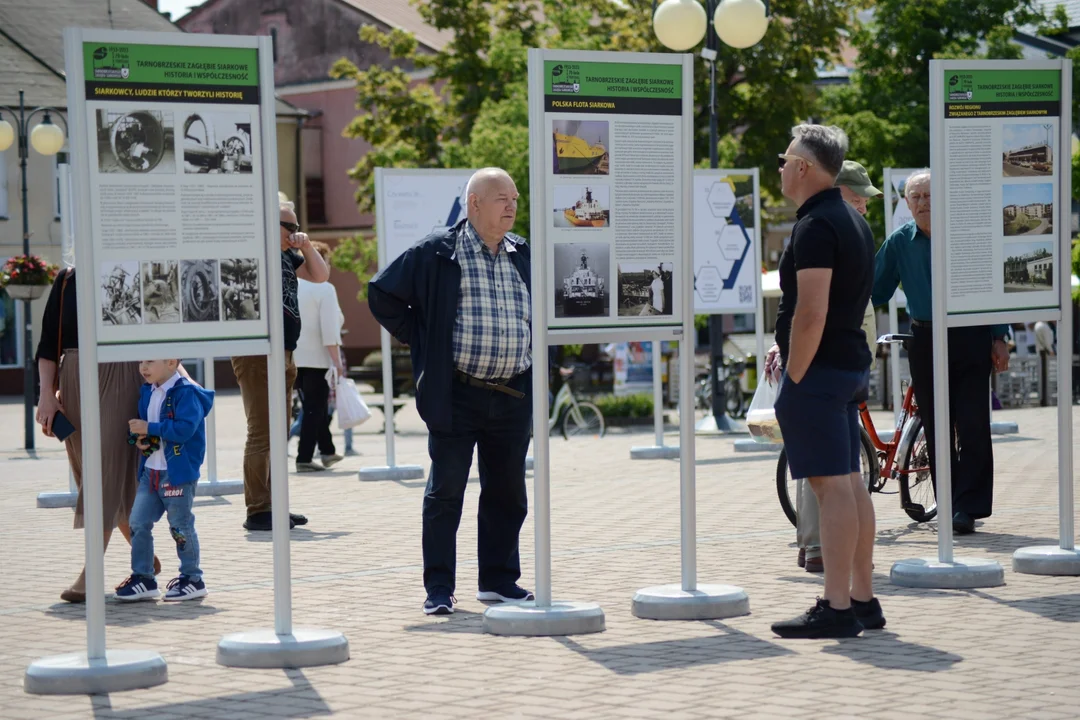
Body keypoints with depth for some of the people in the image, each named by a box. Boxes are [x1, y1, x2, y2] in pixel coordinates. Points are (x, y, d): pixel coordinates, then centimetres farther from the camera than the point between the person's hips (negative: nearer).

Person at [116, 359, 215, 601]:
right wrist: (138, 438, 0)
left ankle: (192, 579, 15)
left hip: (179, 473, -8)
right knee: (138, 523, 5)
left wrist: (149, 428, -23)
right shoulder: (146, 393, 10)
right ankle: (142, 577, 14)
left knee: (180, 526, 2)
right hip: (150, 472, 8)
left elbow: (185, 428, -26)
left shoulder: (186, 393, -15)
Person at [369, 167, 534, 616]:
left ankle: (499, 579, 22)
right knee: (445, 492, -1)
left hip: (512, 398, 5)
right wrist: (419, 340, -2)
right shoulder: (437, 253, -5)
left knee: (507, 492, 10)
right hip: (456, 397, -5)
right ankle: (438, 589, 4)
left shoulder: (525, 255, 11)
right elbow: (383, 294, 0)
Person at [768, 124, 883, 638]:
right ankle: (862, 599, 17)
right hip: (852, 365, 10)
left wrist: (793, 376, -15)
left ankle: (836, 609, -9)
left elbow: (811, 315, -23)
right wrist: (790, 347, 18)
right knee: (851, 483, 12)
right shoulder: (852, 221, 16)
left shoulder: (815, 227, -17)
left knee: (832, 486, -9)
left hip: (819, 370, -10)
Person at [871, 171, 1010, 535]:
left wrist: (999, 338, -1)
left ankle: (968, 506, -5)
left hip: (970, 340, -2)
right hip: (926, 344, 2)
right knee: (936, 429, 3)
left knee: (972, 426, -7)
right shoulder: (899, 242, 4)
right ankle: (950, 507, 10)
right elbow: (875, 291, 13)